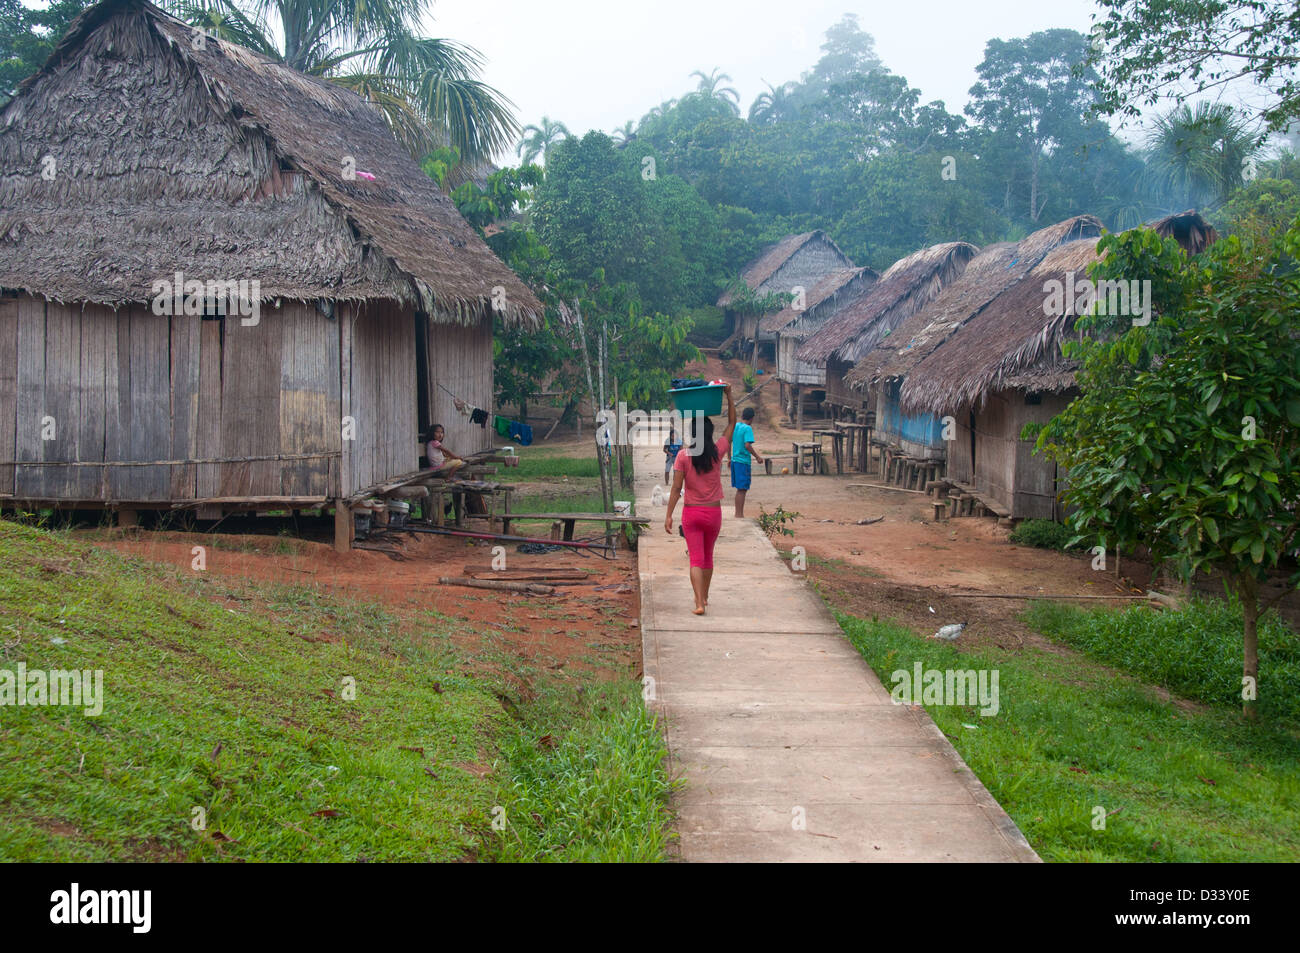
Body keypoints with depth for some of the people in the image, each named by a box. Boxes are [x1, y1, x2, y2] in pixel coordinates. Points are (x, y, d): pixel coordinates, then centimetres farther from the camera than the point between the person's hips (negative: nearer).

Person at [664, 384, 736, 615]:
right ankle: (704, 597, 32)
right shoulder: (718, 451, -6)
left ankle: (699, 602, -15)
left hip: (691, 512, -2)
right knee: (708, 556, 19)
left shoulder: (683, 455, -11)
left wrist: (668, 515, -5)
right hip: (713, 512, 2)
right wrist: (729, 395, 8)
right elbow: (732, 423, 7)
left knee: (696, 558, -2)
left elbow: (677, 488, -11)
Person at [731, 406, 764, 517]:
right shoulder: (748, 428, -12)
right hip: (743, 462, -8)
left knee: (740, 489, 15)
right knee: (742, 489, -3)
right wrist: (757, 457, -13)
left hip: (735, 460, 8)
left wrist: (730, 458, 26)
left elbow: (728, 442, 16)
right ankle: (740, 515, -1)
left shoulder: (735, 426, 10)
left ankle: (738, 514, 19)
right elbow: (747, 445, -22)